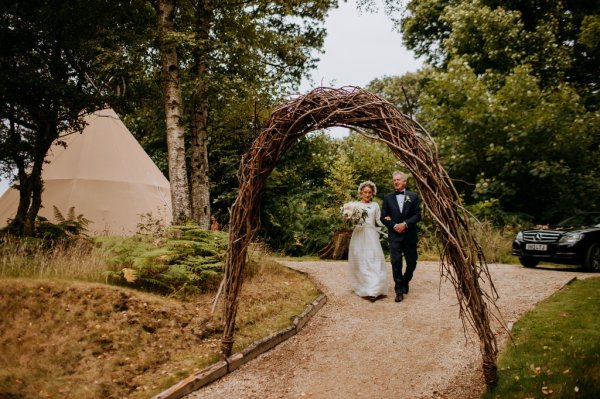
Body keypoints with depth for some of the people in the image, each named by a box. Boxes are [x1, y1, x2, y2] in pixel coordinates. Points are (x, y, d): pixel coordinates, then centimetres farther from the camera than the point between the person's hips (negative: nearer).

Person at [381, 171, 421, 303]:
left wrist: (405, 224, -14)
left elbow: (417, 215, 0)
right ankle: (399, 290, 3)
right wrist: (394, 226, -11)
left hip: (410, 235, 1)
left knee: (412, 263, 7)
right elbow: (383, 217, 3)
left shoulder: (413, 196, 5)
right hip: (394, 236, -1)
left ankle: (405, 282, 35)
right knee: (396, 263, -6)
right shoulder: (388, 198, 6)